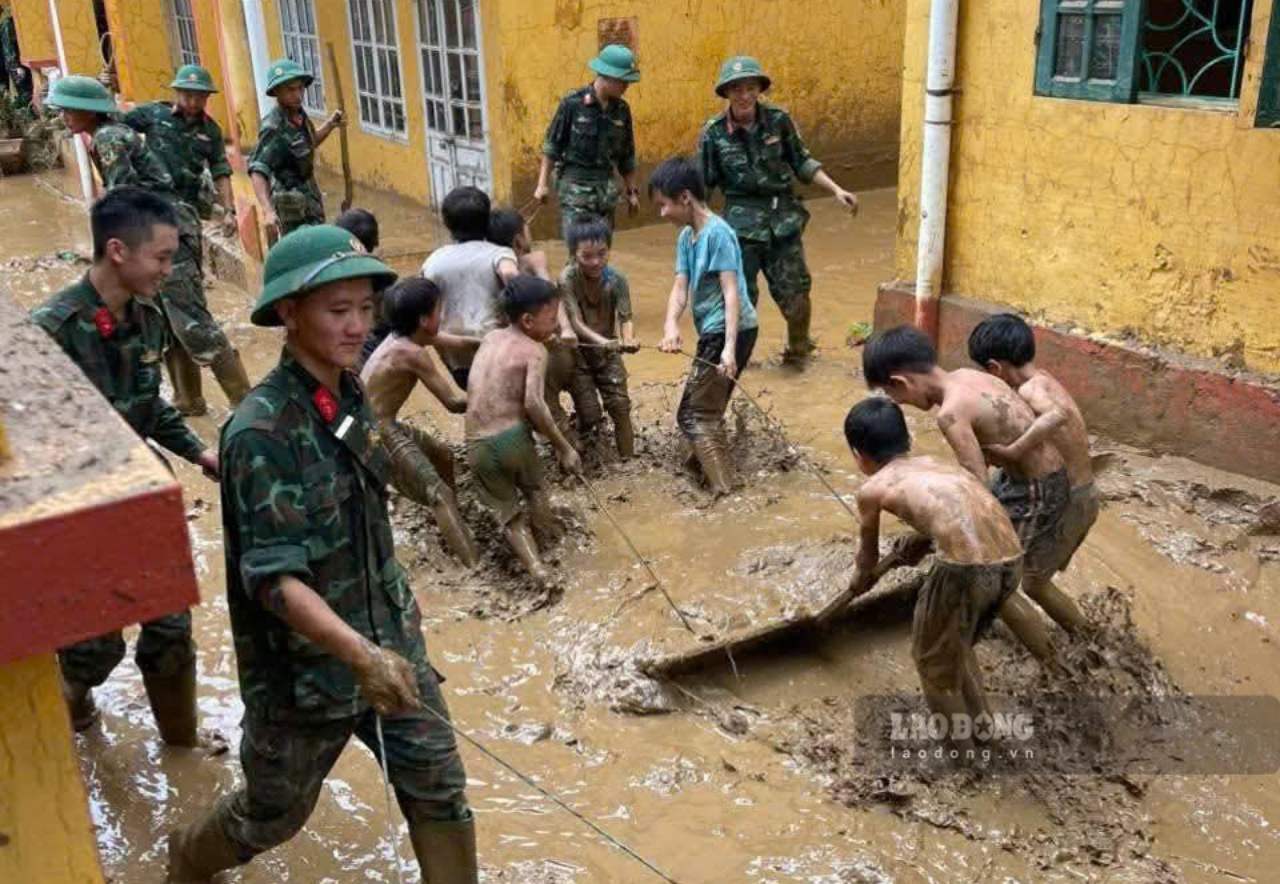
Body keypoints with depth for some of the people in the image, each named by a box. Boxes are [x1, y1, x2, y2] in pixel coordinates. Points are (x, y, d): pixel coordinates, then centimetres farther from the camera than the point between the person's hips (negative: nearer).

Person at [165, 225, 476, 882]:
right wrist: (359, 654, -41)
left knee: (440, 791, 8)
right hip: (303, 664, -5)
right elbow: (274, 577, -29)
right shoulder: (261, 430, -24)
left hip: (391, 640, 6)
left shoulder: (350, 396, 0)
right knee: (274, 814, 18)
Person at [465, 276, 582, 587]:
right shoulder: (535, 350, -5)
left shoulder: (490, 338, 14)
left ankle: (535, 565, -3)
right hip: (511, 438, -4)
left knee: (507, 511, 13)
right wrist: (563, 447, -13)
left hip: (476, 448, 4)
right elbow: (533, 403, -19)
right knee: (534, 489, 26)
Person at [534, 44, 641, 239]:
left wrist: (632, 191, 16)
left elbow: (627, 155, 15)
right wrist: (543, 184, -4)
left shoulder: (622, 109, 5)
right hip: (575, 186, -4)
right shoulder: (572, 104, -9)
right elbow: (552, 145, -2)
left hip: (606, 187, 5)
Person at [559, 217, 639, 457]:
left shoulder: (616, 279, -15)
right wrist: (602, 341, -46)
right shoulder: (567, 279, -22)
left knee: (620, 405, -6)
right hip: (578, 352, -2)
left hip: (608, 351, 2)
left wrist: (628, 340, -42)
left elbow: (626, 317, -18)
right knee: (589, 413, -8)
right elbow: (576, 322, -28)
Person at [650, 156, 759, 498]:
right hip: (712, 333, 9)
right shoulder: (686, 236, 10)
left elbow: (731, 292, -22)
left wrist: (729, 347, -29)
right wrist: (671, 326, -18)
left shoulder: (717, 232, -16)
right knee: (708, 411, 21)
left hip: (728, 332, -9)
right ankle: (718, 478, 36)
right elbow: (680, 288, 1)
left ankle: (722, 490, 0)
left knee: (693, 415, -4)